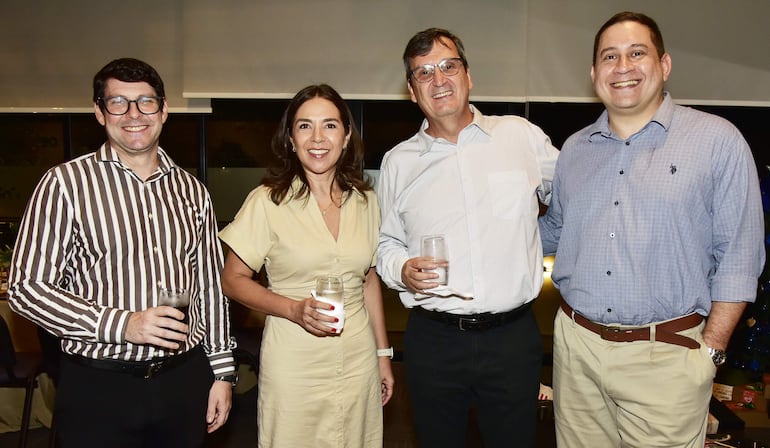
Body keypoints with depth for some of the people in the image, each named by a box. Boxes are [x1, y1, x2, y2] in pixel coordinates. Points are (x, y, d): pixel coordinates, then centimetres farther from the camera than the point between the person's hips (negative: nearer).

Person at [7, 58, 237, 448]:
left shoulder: (191, 190, 7)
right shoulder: (66, 183, -6)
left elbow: (209, 286, 10)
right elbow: (26, 287, -9)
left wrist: (222, 371, 8)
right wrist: (122, 324, -20)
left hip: (184, 381, 4)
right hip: (98, 387, -3)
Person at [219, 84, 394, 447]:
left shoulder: (365, 200, 3)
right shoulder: (268, 201, -9)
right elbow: (232, 280, -5)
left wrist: (383, 354, 12)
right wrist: (295, 309, -19)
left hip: (359, 360, 4)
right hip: (294, 366, -3)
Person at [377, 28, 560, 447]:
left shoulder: (522, 135, 1)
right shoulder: (397, 162, 4)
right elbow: (386, 243, 11)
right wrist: (402, 269, -8)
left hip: (513, 336, 0)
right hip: (433, 339, 1)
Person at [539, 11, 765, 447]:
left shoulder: (718, 140, -4)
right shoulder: (574, 149, 9)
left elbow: (739, 255, -5)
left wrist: (710, 349, -7)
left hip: (666, 358, -3)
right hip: (576, 345, 4)